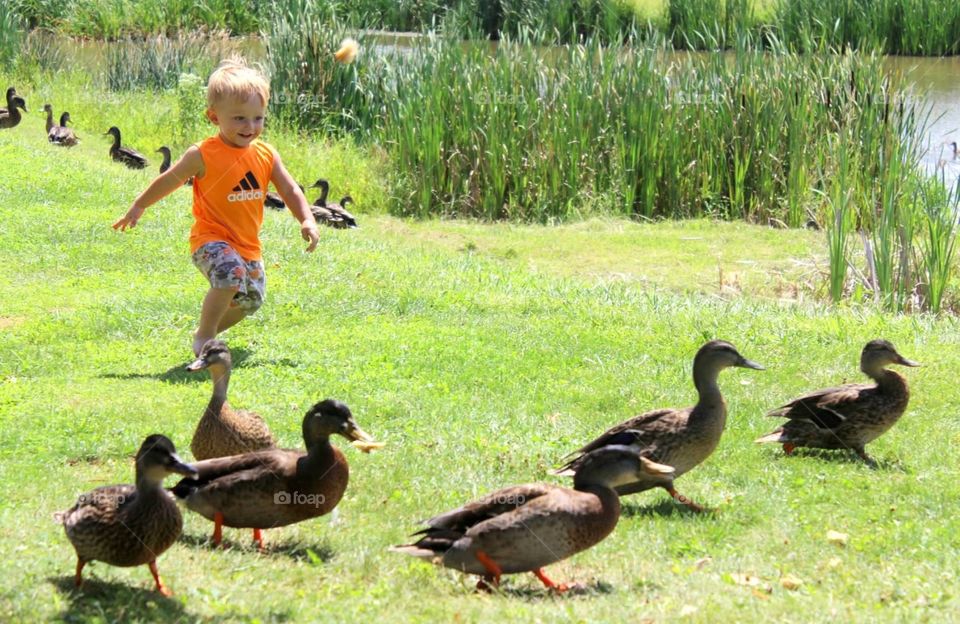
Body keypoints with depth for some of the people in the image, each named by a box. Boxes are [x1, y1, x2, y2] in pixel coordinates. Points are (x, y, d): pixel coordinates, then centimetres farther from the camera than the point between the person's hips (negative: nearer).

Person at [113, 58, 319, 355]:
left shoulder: (266, 155, 0)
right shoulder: (203, 156, -14)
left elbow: (290, 190, 9)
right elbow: (168, 181, -1)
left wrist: (307, 220, -7)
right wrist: (138, 207, 6)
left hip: (248, 246, 6)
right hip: (211, 239, -6)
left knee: (249, 301, 13)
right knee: (231, 275, -32)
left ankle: (208, 330, 41)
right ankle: (204, 337, -12)